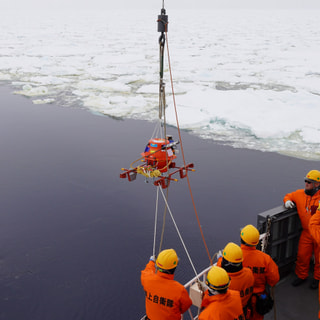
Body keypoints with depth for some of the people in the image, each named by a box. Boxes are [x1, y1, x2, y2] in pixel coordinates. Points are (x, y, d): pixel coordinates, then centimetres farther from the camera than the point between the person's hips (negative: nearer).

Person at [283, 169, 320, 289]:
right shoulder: (300, 194, -1)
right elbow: (288, 196, 16)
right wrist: (287, 201, -6)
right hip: (306, 232, 3)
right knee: (302, 255, 10)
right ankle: (301, 275, 32)